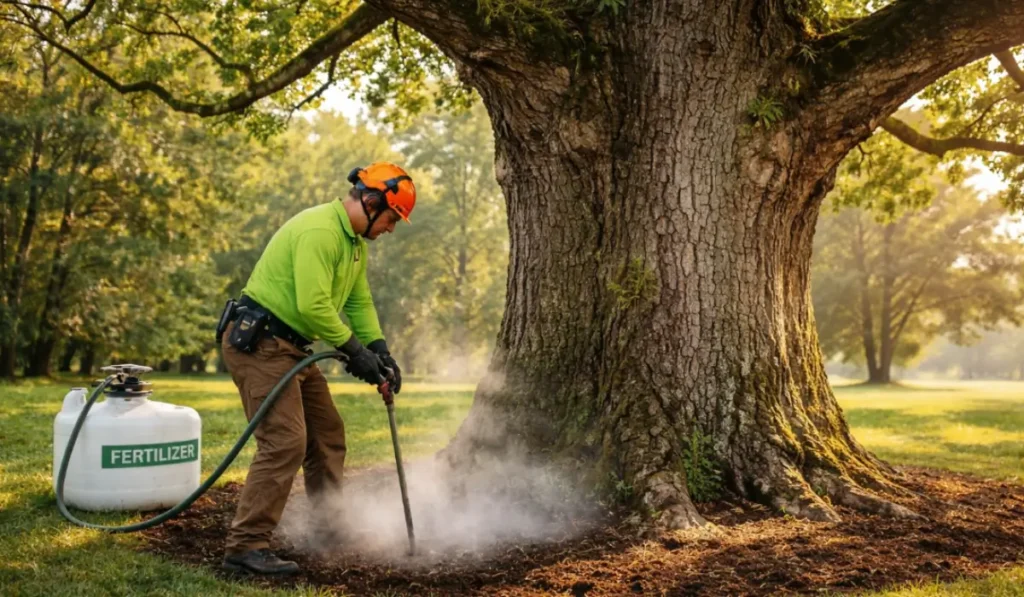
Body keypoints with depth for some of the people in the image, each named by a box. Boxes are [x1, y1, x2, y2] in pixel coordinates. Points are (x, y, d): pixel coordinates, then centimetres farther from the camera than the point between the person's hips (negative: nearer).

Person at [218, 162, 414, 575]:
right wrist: (355, 350, -18)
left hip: (290, 347, 11)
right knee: (286, 441, -17)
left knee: (328, 434, 16)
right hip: (258, 343, -11)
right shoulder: (319, 231, -22)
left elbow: (359, 301, 16)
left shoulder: (355, 241, 12)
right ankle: (246, 547, -12)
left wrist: (380, 351, 3)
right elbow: (313, 306, -28)